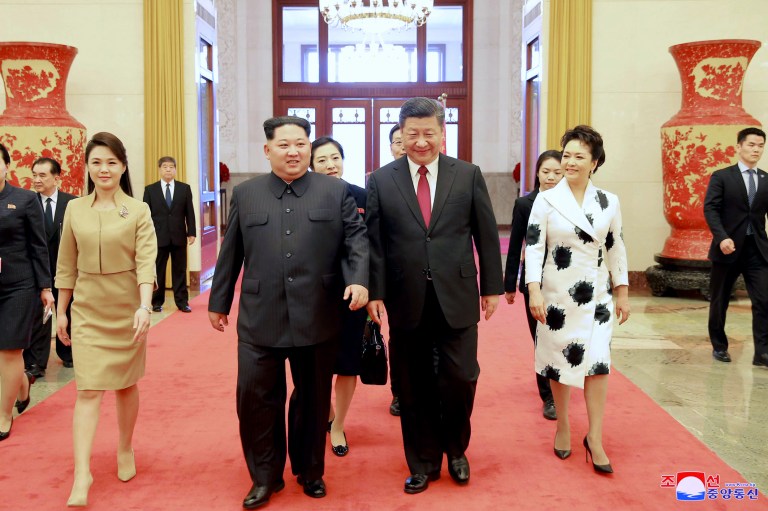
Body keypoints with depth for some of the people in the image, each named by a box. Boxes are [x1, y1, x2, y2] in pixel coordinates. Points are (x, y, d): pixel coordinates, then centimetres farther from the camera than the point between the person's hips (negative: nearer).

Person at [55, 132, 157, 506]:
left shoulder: (138, 211, -5)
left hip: (127, 309, -1)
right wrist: (61, 311, 8)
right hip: (87, 310, 1)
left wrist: (144, 307, -26)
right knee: (88, 390, -4)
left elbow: (146, 262, -13)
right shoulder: (74, 209, 3)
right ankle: (82, 475, -3)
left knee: (125, 384, 12)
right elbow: (66, 265, 8)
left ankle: (125, 451, 32)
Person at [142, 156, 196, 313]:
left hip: (179, 236, 1)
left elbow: (189, 212, 5)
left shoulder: (185, 188, 6)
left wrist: (191, 232, -1)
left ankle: (182, 302, 12)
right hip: (158, 237, -1)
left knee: (180, 271, 5)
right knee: (157, 271, 5)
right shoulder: (150, 189, 4)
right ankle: (157, 302, 14)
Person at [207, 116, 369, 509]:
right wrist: (219, 301, 14)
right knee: (255, 396, 3)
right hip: (260, 318, 1)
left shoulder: (336, 192, 4)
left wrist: (359, 280, -17)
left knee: (313, 397, 12)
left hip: (318, 318, 0)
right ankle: (265, 477, 22)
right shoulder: (245, 194, 9)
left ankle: (309, 470, 32)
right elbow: (231, 253, 12)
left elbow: (356, 240, 0)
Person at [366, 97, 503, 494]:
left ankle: (455, 449, 30)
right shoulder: (381, 181, 2)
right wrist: (375, 291, -4)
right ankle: (423, 464, 28)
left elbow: (486, 235, 5)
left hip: (456, 298, 0)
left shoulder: (468, 175, 3)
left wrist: (492, 286, 5)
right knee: (414, 387, 9)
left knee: (460, 379, 1)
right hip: (406, 301, 0)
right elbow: (374, 242, 1)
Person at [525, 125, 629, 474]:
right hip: (557, 294, -1)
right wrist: (534, 292, -16)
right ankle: (563, 426, 27)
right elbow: (533, 247, -8)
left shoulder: (609, 202, 3)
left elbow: (616, 249, 8)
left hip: (596, 295, 2)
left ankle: (595, 439, 8)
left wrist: (622, 293, 7)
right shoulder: (546, 200, -4)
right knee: (558, 359, 8)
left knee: (598, 361, -4)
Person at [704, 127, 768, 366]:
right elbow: (710, 209, -9)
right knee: (719, 302, 9)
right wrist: (722, 237, -23)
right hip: (728, 247, -2)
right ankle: (719, 347, 25)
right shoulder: (721, 177, 0)